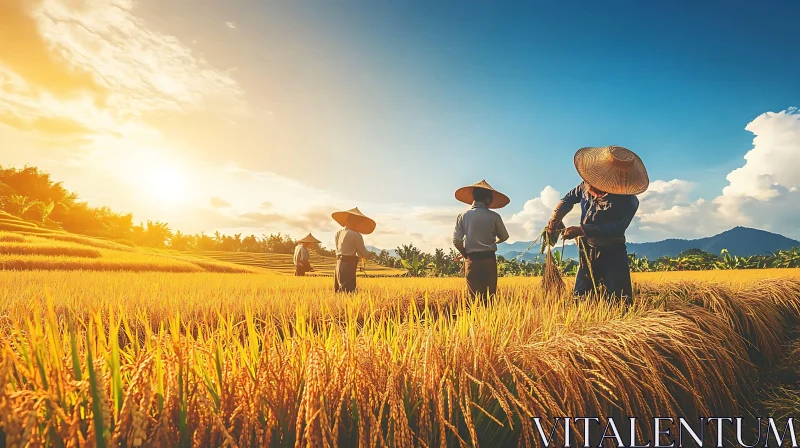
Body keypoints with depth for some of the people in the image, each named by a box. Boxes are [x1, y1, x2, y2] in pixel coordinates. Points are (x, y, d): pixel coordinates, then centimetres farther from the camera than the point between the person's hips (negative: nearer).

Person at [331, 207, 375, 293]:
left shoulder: (338, 233, 11)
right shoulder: (356, 235, -10)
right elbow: (364, 254, -6)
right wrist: (369, 254, 17)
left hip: (339, 264, 8)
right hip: (348, 266, -8)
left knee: (338, 292, 12)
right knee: (349, 292, -10)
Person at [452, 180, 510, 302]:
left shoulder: (463, 216, -1)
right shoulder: (494, 216, -4)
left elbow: (456, 241, -3)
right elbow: (504, 237, 9)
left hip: (471, 260, 1)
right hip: (489, 260, -1)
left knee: (474, 298, 4)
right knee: (490, 296, 9)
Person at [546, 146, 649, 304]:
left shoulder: (628, 202, -22)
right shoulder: (587, 185, -4)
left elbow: (616, 228, -30)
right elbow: (570, 198, 11)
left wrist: (582, 230, -35)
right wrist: (556, 215, -9)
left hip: (612, 255, -5)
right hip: (587, 252, 5)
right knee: (579, 297, 8)